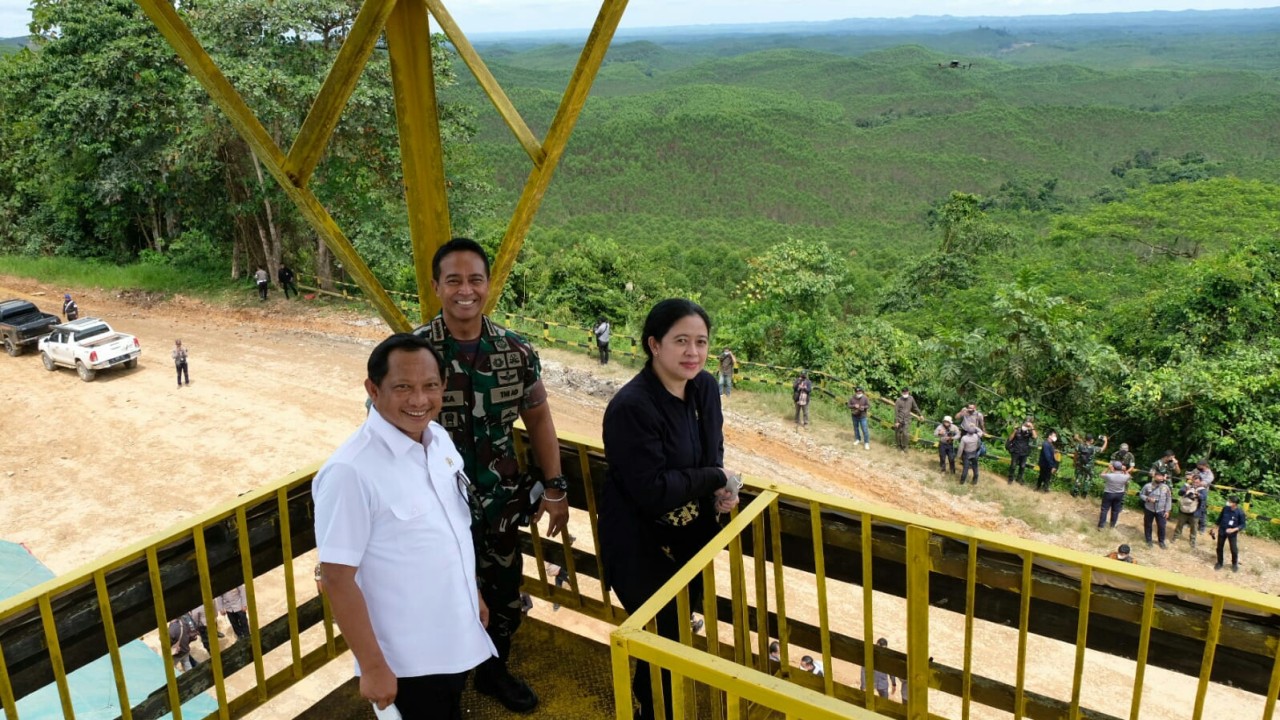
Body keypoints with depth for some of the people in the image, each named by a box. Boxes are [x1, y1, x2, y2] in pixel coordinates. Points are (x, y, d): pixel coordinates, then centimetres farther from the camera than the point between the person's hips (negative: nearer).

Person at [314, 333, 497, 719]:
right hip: (407, 660, -7)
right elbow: (337, 578, -22)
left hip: (456, 640, 7)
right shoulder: (351, 472, -27)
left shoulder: (440, 439, -3)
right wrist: (372, 666, -18)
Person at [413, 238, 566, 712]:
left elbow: (538, 418, 5)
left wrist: (554, 487, 5)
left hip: (500, 500, 3)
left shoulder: (516, 351, -6)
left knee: (505, 594, 19)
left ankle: (494, 670, 47)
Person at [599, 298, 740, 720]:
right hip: (642, 548, -7)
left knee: (681, 629, 21)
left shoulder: (705, 387, -3)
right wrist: (715, 479, -17)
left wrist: (721, 492, -10)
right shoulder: (631, 407, -28)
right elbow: (652, 491, -28)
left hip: (692, 539, 7)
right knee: (664, 640, 5)